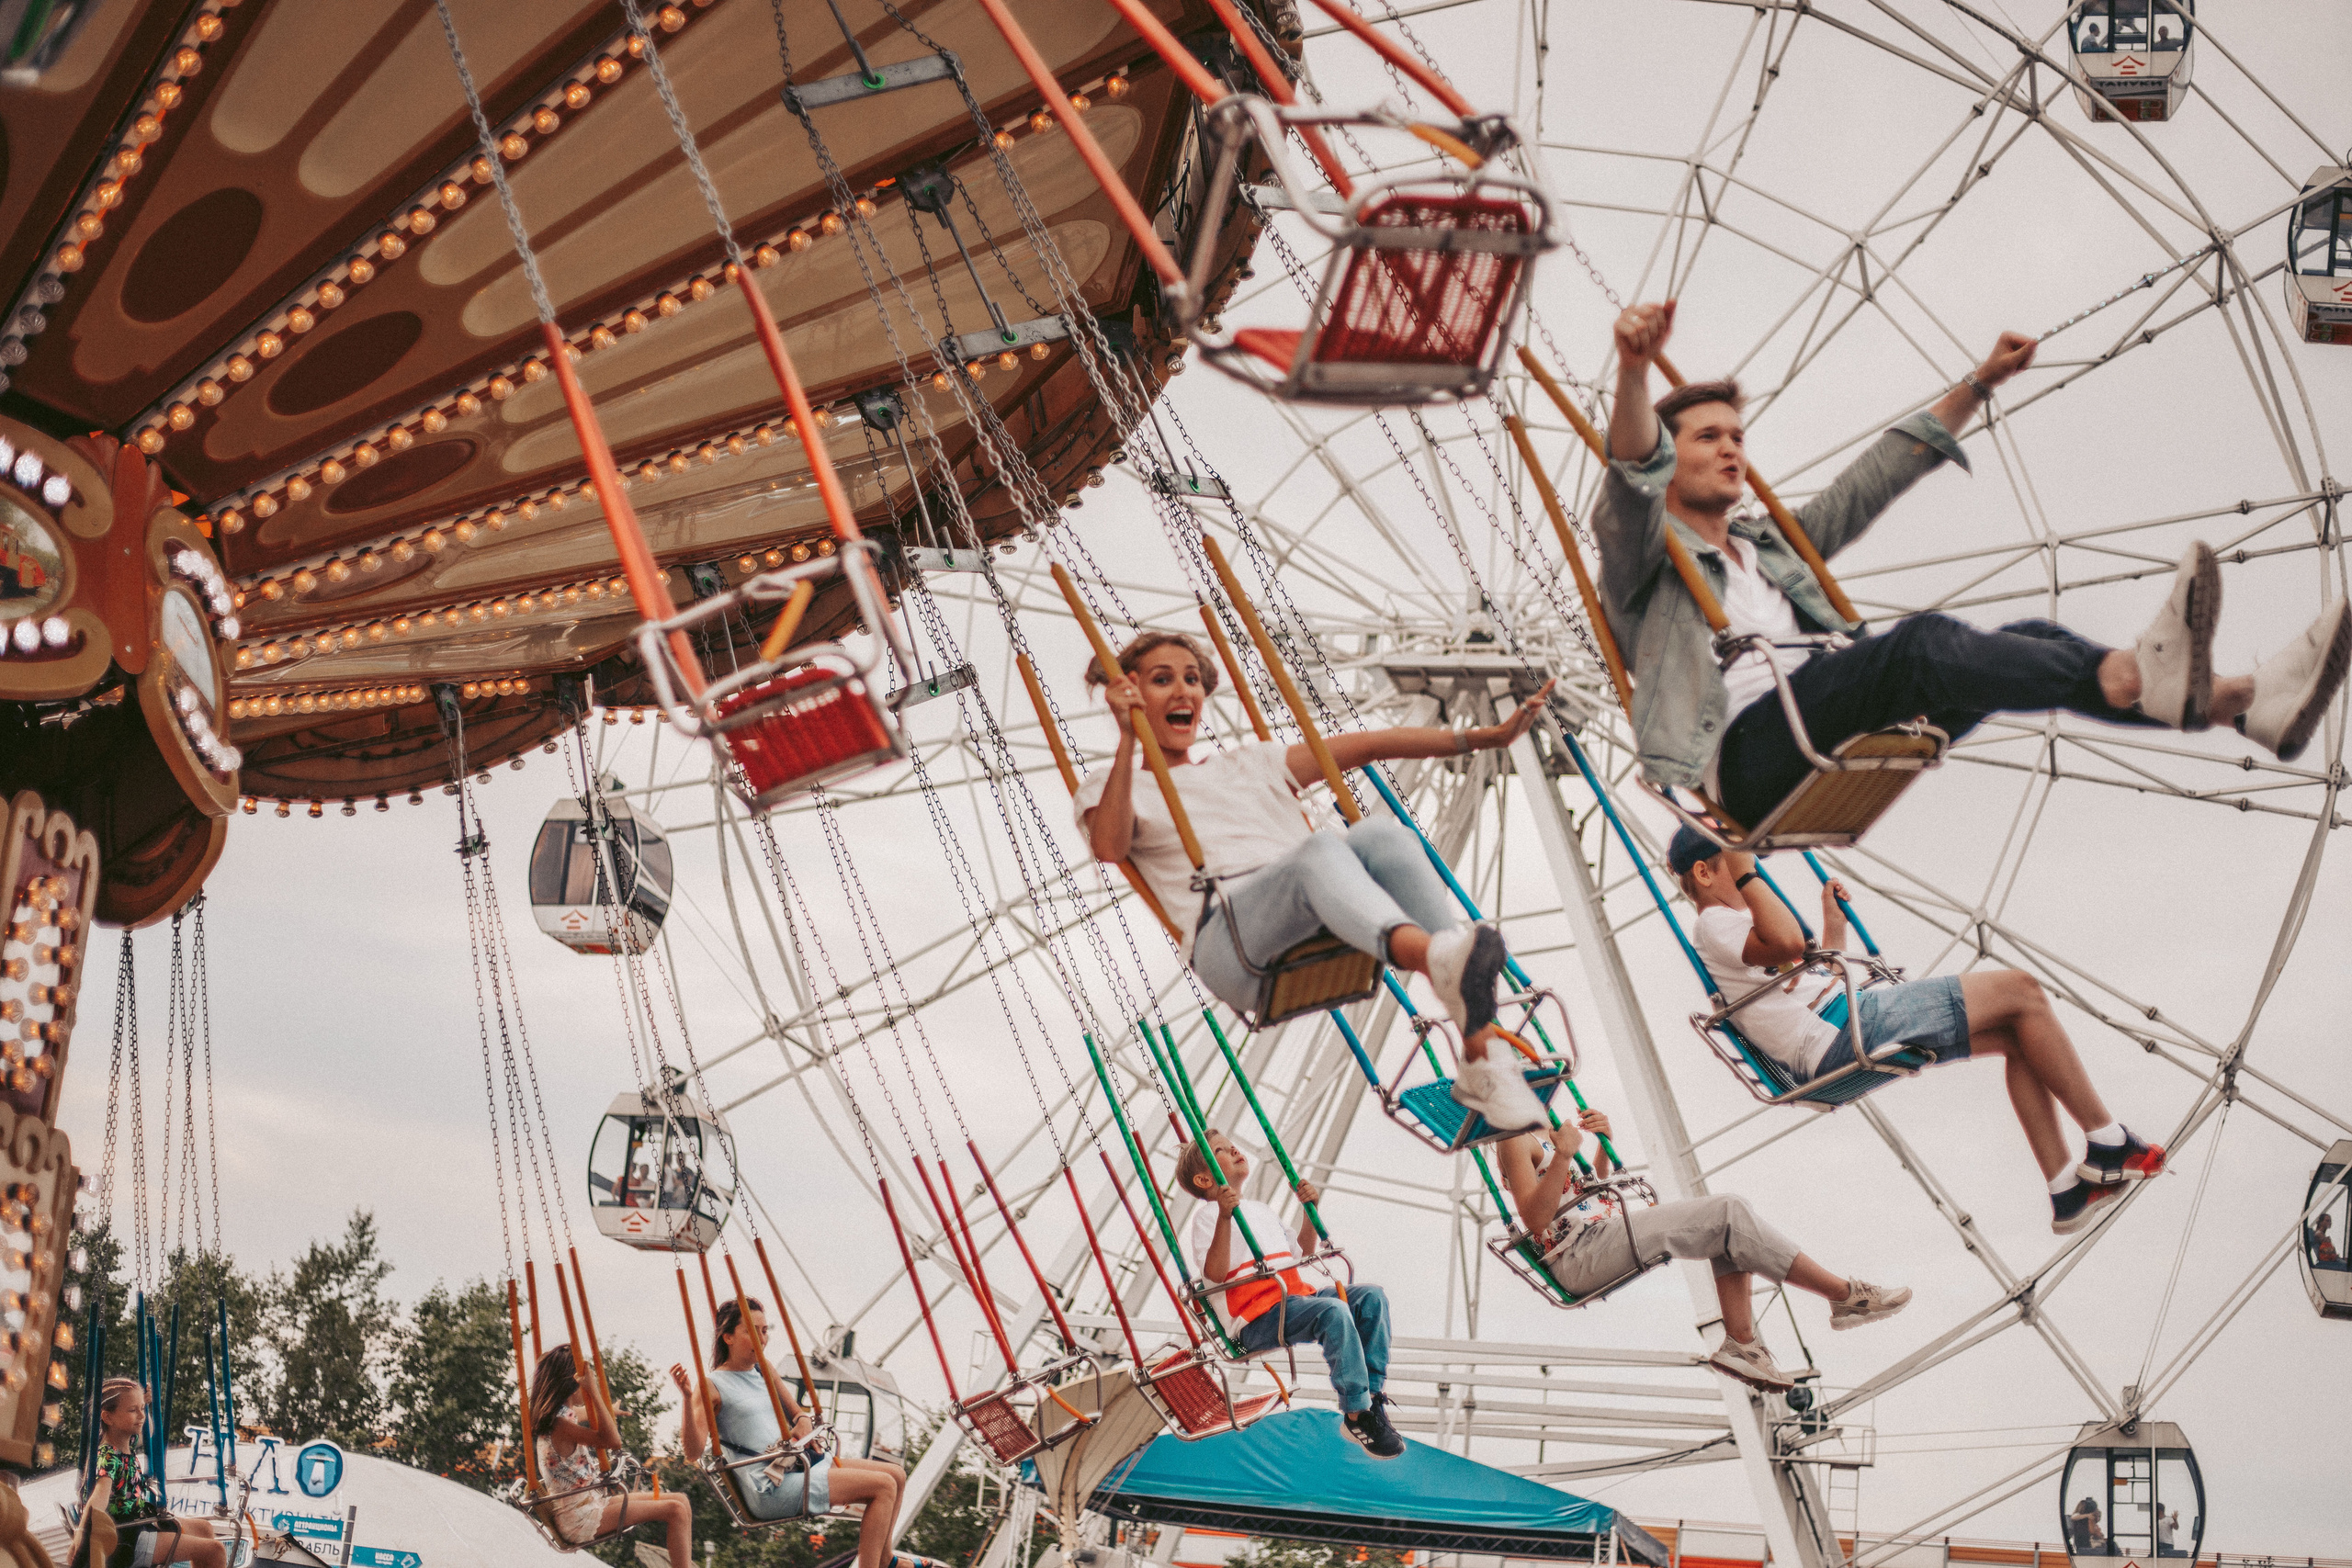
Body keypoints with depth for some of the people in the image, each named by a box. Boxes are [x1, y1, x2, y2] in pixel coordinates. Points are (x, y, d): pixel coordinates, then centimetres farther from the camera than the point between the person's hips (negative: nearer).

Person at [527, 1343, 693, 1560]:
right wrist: (593, 1391, -29)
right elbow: (613, 1441, -31)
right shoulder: (559, 1424, -20)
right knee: (675, 1511, -17)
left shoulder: (567, 1414, 11)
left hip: (591, 1504, 10)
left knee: (681, 1502, 3)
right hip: (579, 1518, -10)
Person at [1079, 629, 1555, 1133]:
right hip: (1231, 944, -4)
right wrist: (1127, 740, -9)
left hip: (1328, 932, 4)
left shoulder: (1250, 763, 36)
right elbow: (1109, 847, -2)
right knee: (1319, 850, -34)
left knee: (1385, 834, -28)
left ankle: (1482, 1059, -42)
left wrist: (1484, 736, 18)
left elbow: (1367, 746, 26)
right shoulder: (1114, 787, 23)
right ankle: (1438, 960, -67)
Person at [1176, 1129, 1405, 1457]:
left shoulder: (1260, 1209, 29)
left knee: (1371, 1297, -10)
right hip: (1259, 1320, -8)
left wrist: (1310, 1208, 20)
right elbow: (1214, 1274, -13)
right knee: (1333, 1311, -32)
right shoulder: (1207, 1214, 3)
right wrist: (1224, 1216, -22)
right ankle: (1356, 1415, -27)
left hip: (1296, 1298, 8)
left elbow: (1303, 1255, 32)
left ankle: (1372, 1395, -11)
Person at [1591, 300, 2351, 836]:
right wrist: (1633, 371, -30)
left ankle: (2248, 701, -30)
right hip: (1746, 754, -7)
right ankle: (2139, 677, -56)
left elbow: (1873, 480, 36)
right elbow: (1634, 470, -9)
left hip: (1836, 738, 7)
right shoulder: (1642, 553, 13)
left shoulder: (1772, 544, 35)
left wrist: (1979, 384, 32)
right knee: (1921, 642, -32)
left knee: (2028, 640, -12)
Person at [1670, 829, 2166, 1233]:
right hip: (1846, 1035, -11)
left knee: (2017, 1038, 10)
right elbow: (1789, 943, -28)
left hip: (1843, 1039, 11)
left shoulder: (1732, 925, 27)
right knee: (2020, 991, -8)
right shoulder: (1714, 924, -6)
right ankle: (2107, 1140, -2)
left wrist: (1834, 922, 29)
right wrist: (1745, 874, -19)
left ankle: (2067, 1190, 6)